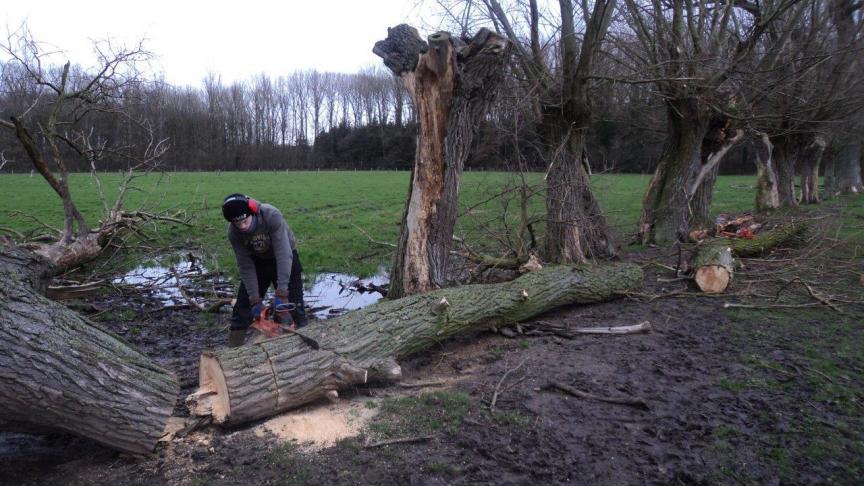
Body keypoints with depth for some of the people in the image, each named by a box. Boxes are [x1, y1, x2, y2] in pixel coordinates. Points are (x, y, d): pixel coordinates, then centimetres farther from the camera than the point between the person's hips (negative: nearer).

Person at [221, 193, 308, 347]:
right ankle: (235, 339, 12)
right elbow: (246, 265, -16)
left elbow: (283, 255, -37)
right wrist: (255, 299, -19)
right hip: (258, 260, 3)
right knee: (244, 300, 0)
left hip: (284, 256, -3)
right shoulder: (233, 233, -23)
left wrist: (281, 293, -37)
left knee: (293, 300, -5)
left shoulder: (272, 216, -37)